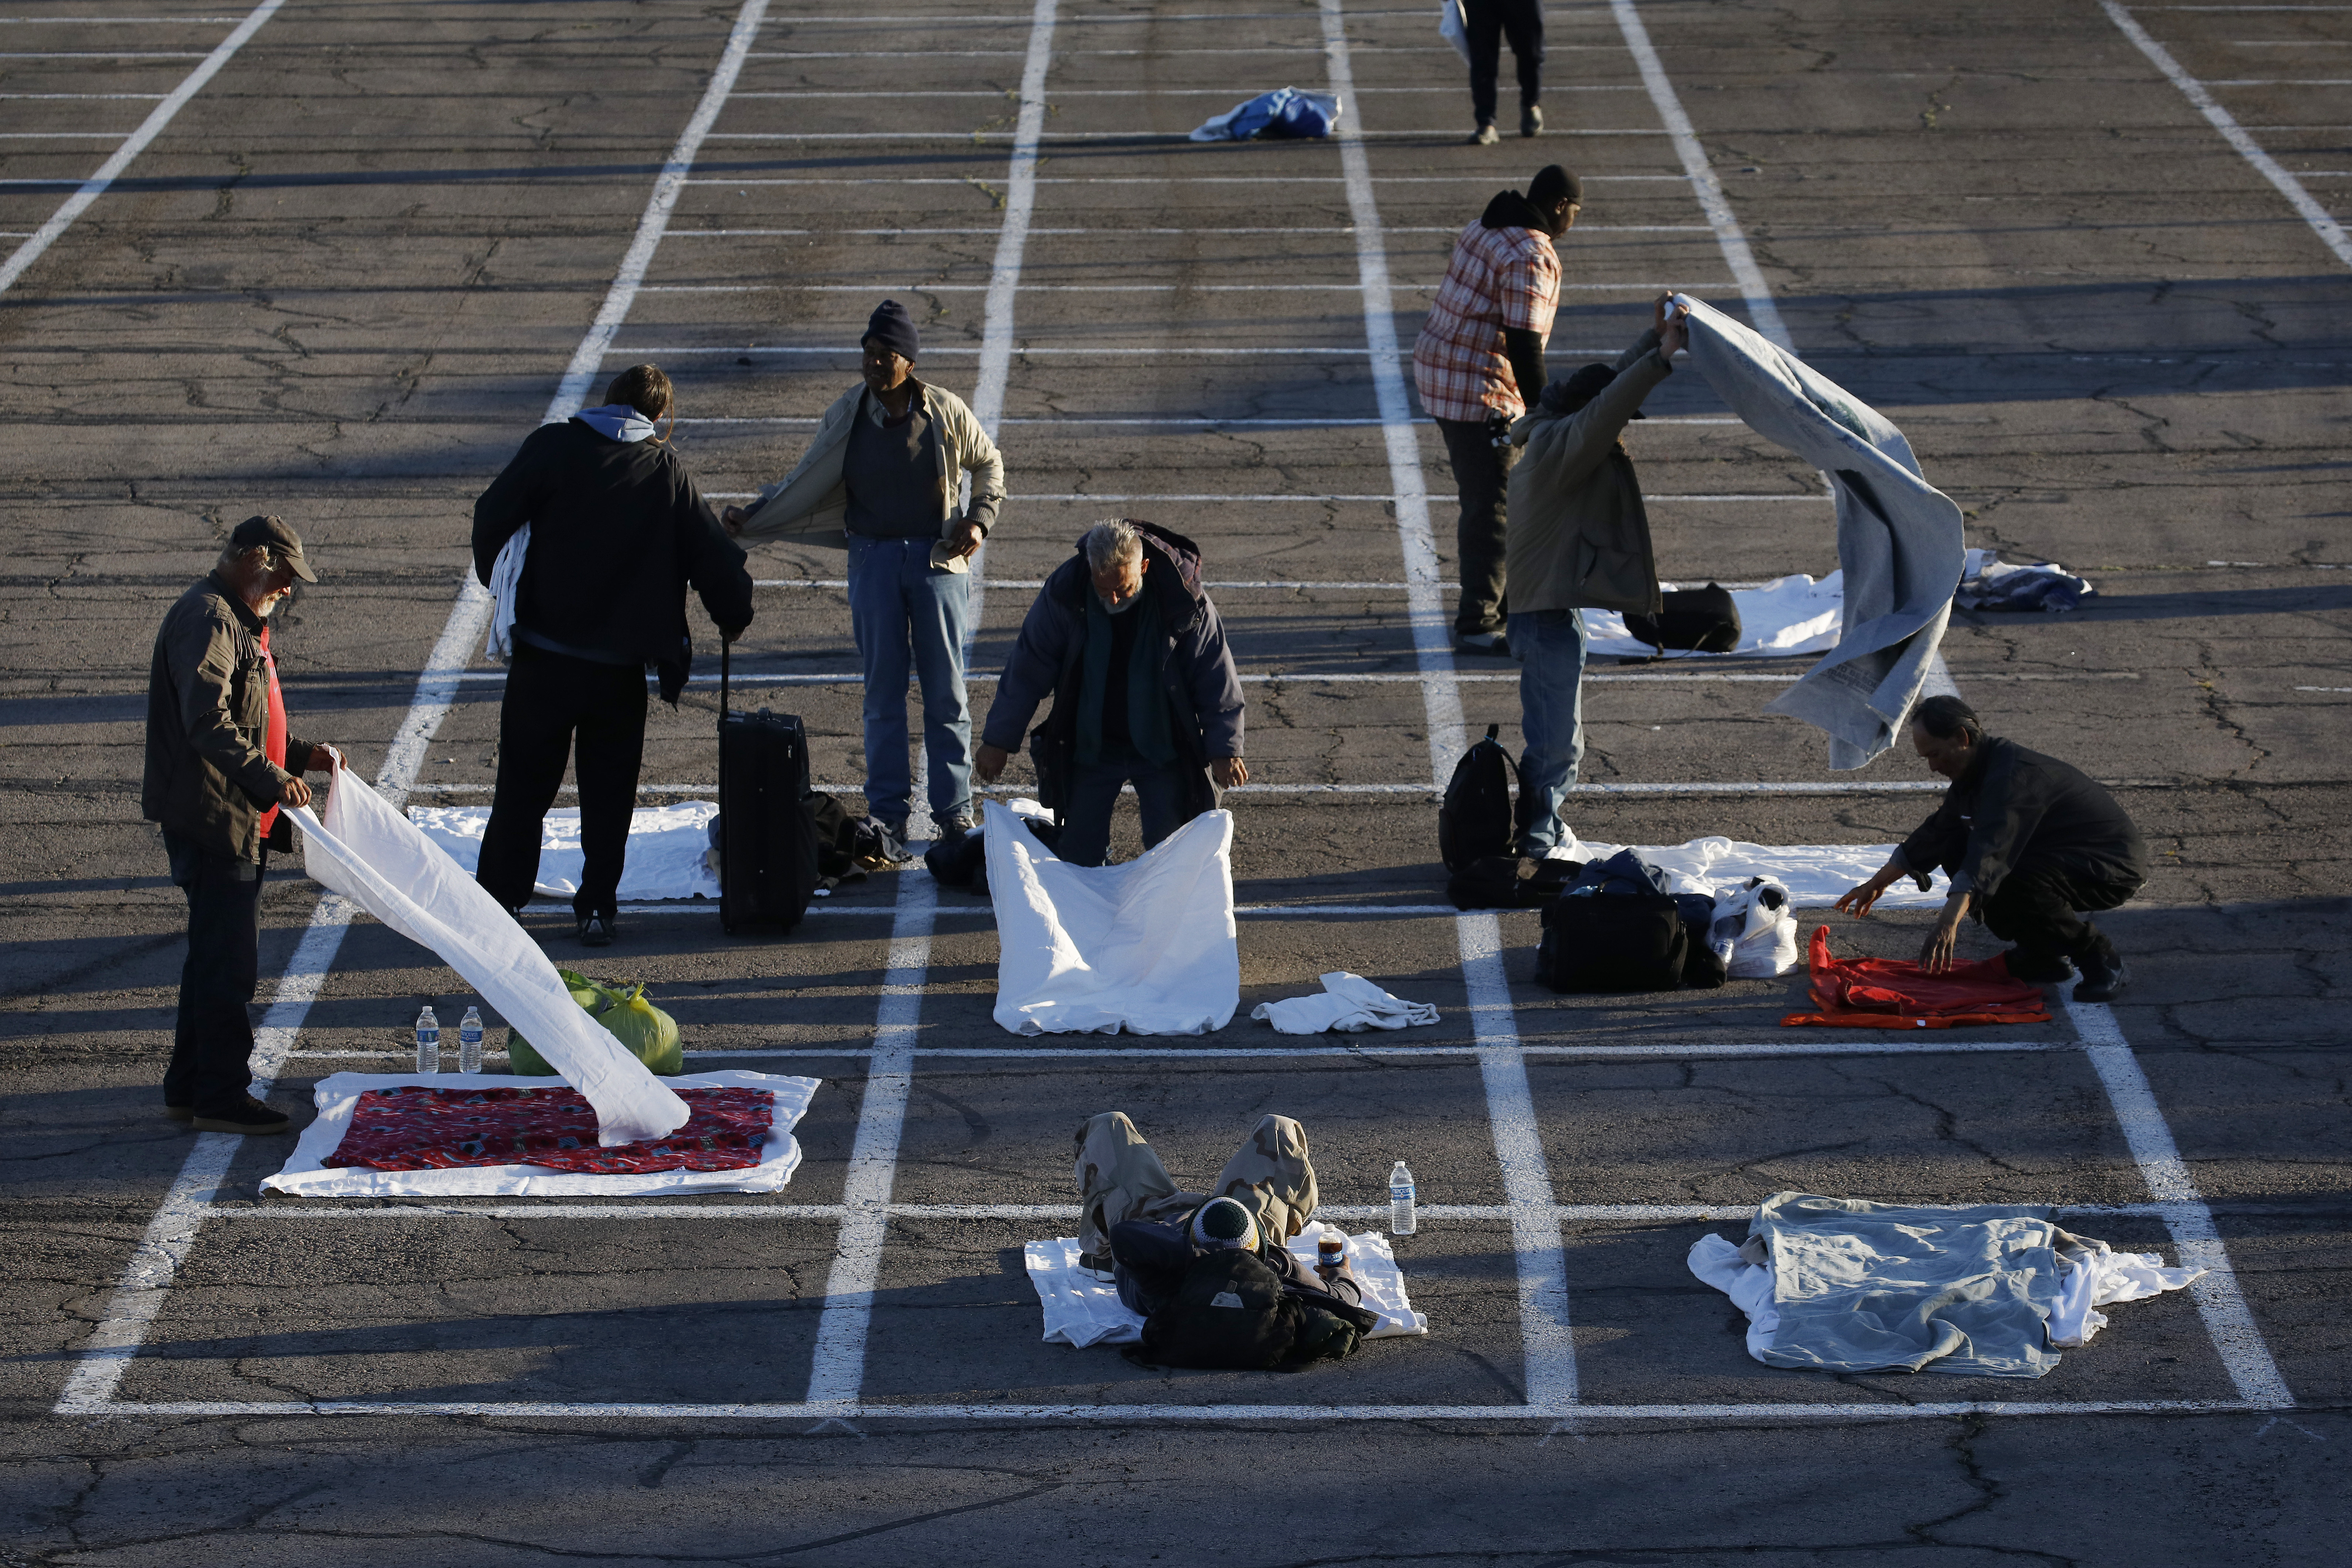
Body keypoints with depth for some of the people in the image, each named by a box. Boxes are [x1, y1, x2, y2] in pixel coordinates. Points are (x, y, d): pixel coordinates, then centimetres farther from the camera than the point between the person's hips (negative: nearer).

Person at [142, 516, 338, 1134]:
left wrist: (300, 754, 16)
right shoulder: (207, 619, -16)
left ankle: (190, 1086, 24)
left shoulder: (237, 621, 19)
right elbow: (208, 724, -28)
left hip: (240, 821, 11)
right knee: (229, 960, -7)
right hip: (213, 821, -11)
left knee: (218, 955, 16)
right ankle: (220, 1096, -1)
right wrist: (271, 778, -35)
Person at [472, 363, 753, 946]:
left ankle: (496, 899, 16)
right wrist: (734, 618, 19)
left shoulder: (552, 446, -4)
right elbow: (714, 557, 1)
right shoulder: (668, 471, -1)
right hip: (621, 668, 1)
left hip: (544, 657, 0)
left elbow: (494, 515, -7)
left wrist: (493, 575, 11)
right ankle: (598, 908, 13)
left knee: (523, 786, 11)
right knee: (609, 794, 12)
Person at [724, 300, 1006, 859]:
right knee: (883, 692, 1)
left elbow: (987, 464, 14)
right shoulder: (845, 416, 0)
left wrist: (980, 519, -1)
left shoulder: (946, 412, -3)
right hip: (874, 560, 1)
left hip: (938, 557, -1)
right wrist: (751, 518, -2)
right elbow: (805, 486, 8)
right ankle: (887, 817, 7)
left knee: (946, 690, 1)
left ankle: (953, 811, 9)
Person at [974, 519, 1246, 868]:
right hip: (1090, 745, 1)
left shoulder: (1181, 596, -18)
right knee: (1078, 852, 2)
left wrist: (1225, 748, -12)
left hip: (1162, 745, -1)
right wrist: (1000, 740, -3)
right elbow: (1028, 669, -6)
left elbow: (1216, 676, -9)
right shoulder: (1064, 592, -15)